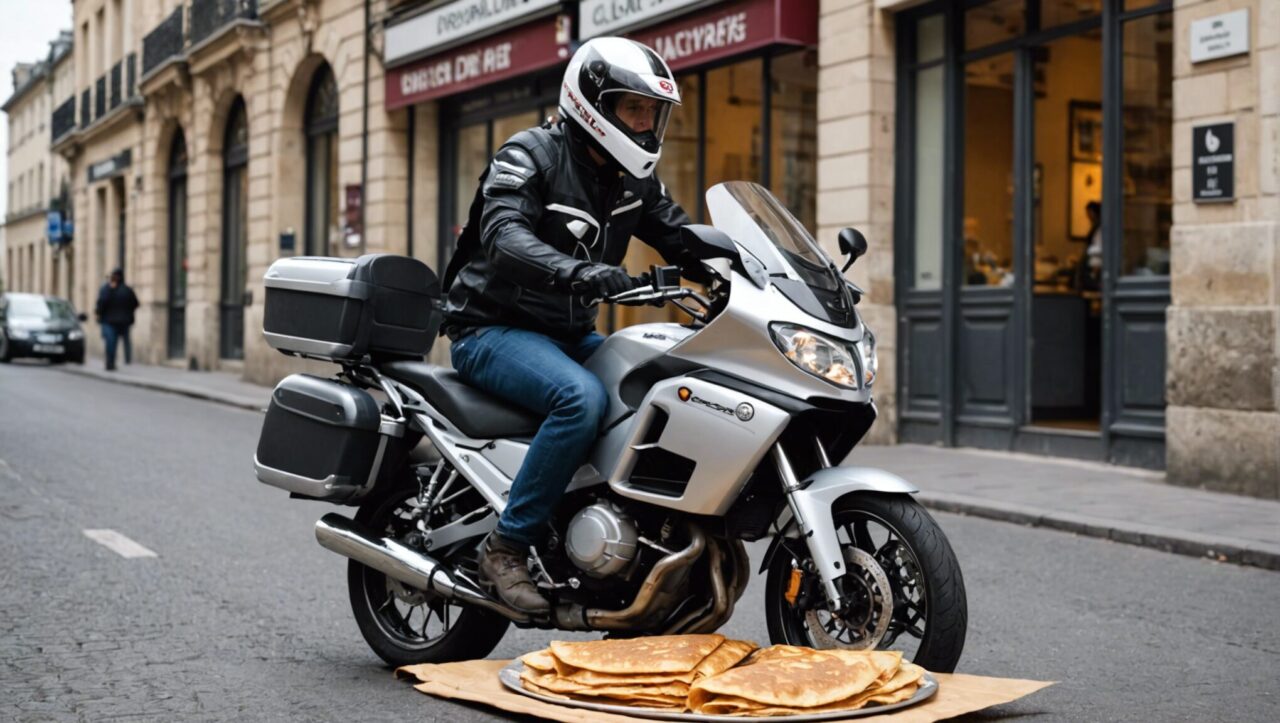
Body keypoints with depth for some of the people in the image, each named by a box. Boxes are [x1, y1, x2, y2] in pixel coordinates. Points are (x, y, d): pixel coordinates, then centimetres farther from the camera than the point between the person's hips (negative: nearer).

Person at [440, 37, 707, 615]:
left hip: (569, 335, 7)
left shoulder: (633, 178, 10)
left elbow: (682, 239, 10)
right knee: (582, 397, -34)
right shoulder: (529, 155, -13)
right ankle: (506, 548, -24)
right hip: (493, 330, -7)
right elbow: (503, 237, -29)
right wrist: (579, 272, -47)